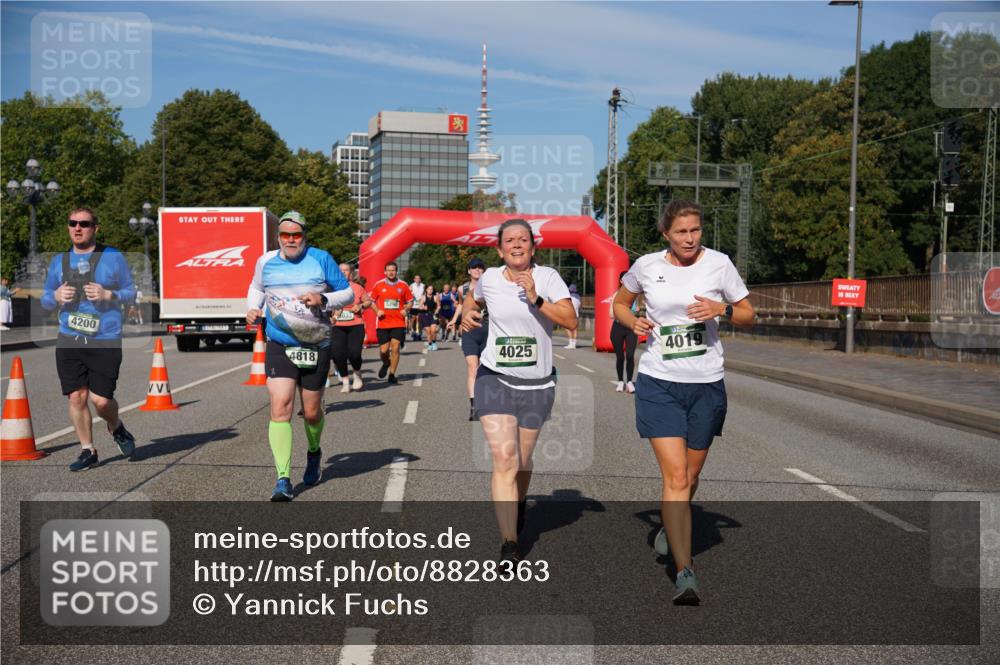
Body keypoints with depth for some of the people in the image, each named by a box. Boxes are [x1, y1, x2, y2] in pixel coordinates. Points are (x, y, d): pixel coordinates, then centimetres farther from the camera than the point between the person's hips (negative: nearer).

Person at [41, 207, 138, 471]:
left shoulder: (113, 257, 3)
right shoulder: (59, 261, 12)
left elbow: (131, 292, 6)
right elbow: (44, 301, 18)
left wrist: (108, 294, -14)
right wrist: (56, 296, -5)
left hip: (106, 341, -3)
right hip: (69, 341, 3)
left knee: (101, 400, -8)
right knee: (77, 397, 0)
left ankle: (117, 428, 25)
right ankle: (88, 451, 16)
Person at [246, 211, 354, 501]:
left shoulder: (321, 259, -4)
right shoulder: (266, 262, 4)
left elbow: (348, 293, 1)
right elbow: (257, 288, 25)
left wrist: (323, 300, -17)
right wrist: (253, 308, 5)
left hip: (316, 348, -1)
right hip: (279, 347, 1)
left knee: (311, 412, 10)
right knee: (280, 408, -15)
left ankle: (314, 452, 44)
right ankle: (283, 479, -13)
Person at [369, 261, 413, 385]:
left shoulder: (403, 285, 4)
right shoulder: (378, 285, 3)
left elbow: (409, 301, 13)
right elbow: (371, 301, 11)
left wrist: (406, 309, -7)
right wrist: (377, 311, -6)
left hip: (399, 323, 0)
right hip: (383, 323, 0)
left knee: (395, 348, -7)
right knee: (383, 350, -1)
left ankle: (392, 375, 5)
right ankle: (386, 363, 34)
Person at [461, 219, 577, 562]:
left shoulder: (547, 277, -5)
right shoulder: (489, 278, 1)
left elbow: (571, 321, -15)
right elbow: (472, 298, 24)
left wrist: (536, 299, -26)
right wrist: (468, 313, 3)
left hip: (537, 382, 0)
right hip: (495, 378, 0)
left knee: (522, 461, 13)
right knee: (504, 460, -13)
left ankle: (519, 503, 47)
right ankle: (509, 545, -11)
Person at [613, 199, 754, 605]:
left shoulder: (719, 264, -2)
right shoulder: (646, 266, -1)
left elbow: (748, 316, 6)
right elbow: (620, 303, 17)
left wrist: (722, 309, -15)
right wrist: (633, 322, -5)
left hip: (706, 385, 2)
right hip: (658, 382, -1)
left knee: (689, 477, 15)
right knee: (675, 477, -12)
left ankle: (670, 527, 46)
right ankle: (685, 573, -12)